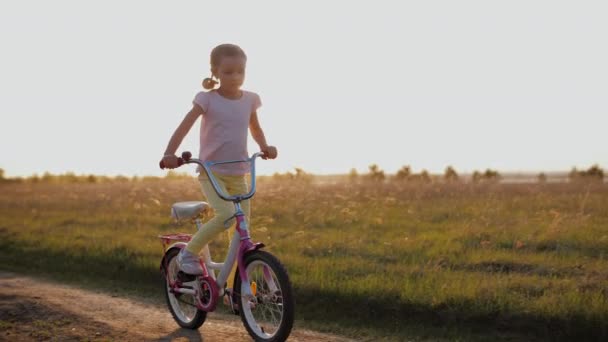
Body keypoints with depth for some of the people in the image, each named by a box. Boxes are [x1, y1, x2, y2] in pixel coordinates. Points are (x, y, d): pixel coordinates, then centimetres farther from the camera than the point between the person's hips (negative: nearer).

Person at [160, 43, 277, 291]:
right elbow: (184, 127, -16)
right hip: (211, 172, -5)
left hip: (238, 174, 5)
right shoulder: (207, 99, -7)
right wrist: (169, 153, -31)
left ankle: (234, 285, 17)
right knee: (227, 215, -28)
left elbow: (255, 129, 21)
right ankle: (188, 253, -6)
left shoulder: (250, 100, 5)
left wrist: (265, 147, 1)